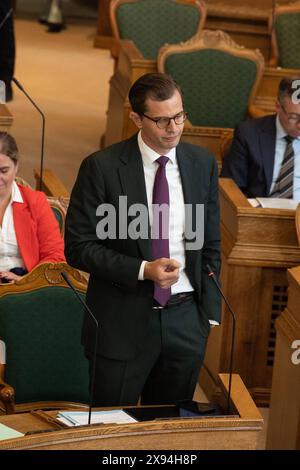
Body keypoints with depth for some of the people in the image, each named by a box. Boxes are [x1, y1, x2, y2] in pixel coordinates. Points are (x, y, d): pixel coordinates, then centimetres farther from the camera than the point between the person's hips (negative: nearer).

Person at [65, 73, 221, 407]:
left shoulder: (203, 164, 4)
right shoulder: (101, 168, -9)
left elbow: (210, 244, 11)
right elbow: (78, 247, -9)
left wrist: (209, 314, 6)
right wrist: (143, 270, -19)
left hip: (185, 320, 3)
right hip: (122, 324, -3)